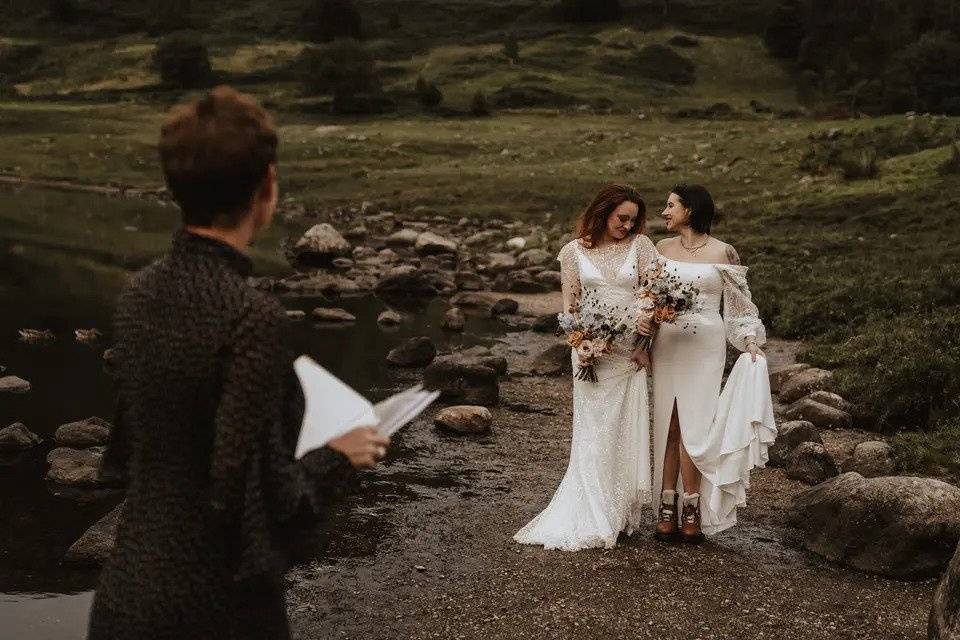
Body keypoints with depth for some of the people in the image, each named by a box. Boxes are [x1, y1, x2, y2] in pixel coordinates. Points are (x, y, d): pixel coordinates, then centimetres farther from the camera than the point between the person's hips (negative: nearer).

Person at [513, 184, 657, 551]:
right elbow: (569, 304, 6)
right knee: (593, 431, -1)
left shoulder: (641, 245, 4)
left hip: (630, 351, 0)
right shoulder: (575, 250, 5)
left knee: (625, 428, 2)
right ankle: (592, 517, 5)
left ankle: (618, 513, 11)